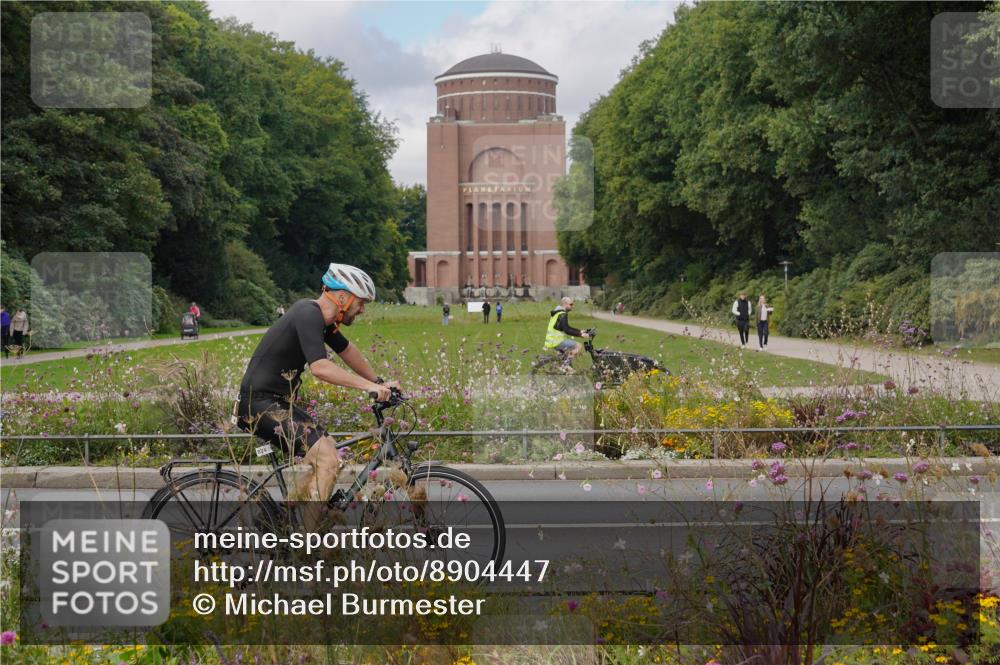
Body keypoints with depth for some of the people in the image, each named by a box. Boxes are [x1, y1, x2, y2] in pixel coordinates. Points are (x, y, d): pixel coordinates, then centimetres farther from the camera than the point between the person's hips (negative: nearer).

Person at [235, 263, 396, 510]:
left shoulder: (318, 314, 10)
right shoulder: (308, 316, -19)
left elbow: (347, 350, 25)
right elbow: (320, 368, -32)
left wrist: (379, 382, 26)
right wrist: (369, 386, -30)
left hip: (278, 401, 10)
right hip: (261, 403, -10)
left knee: (329, 455, 14)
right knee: (327, 459, -20)